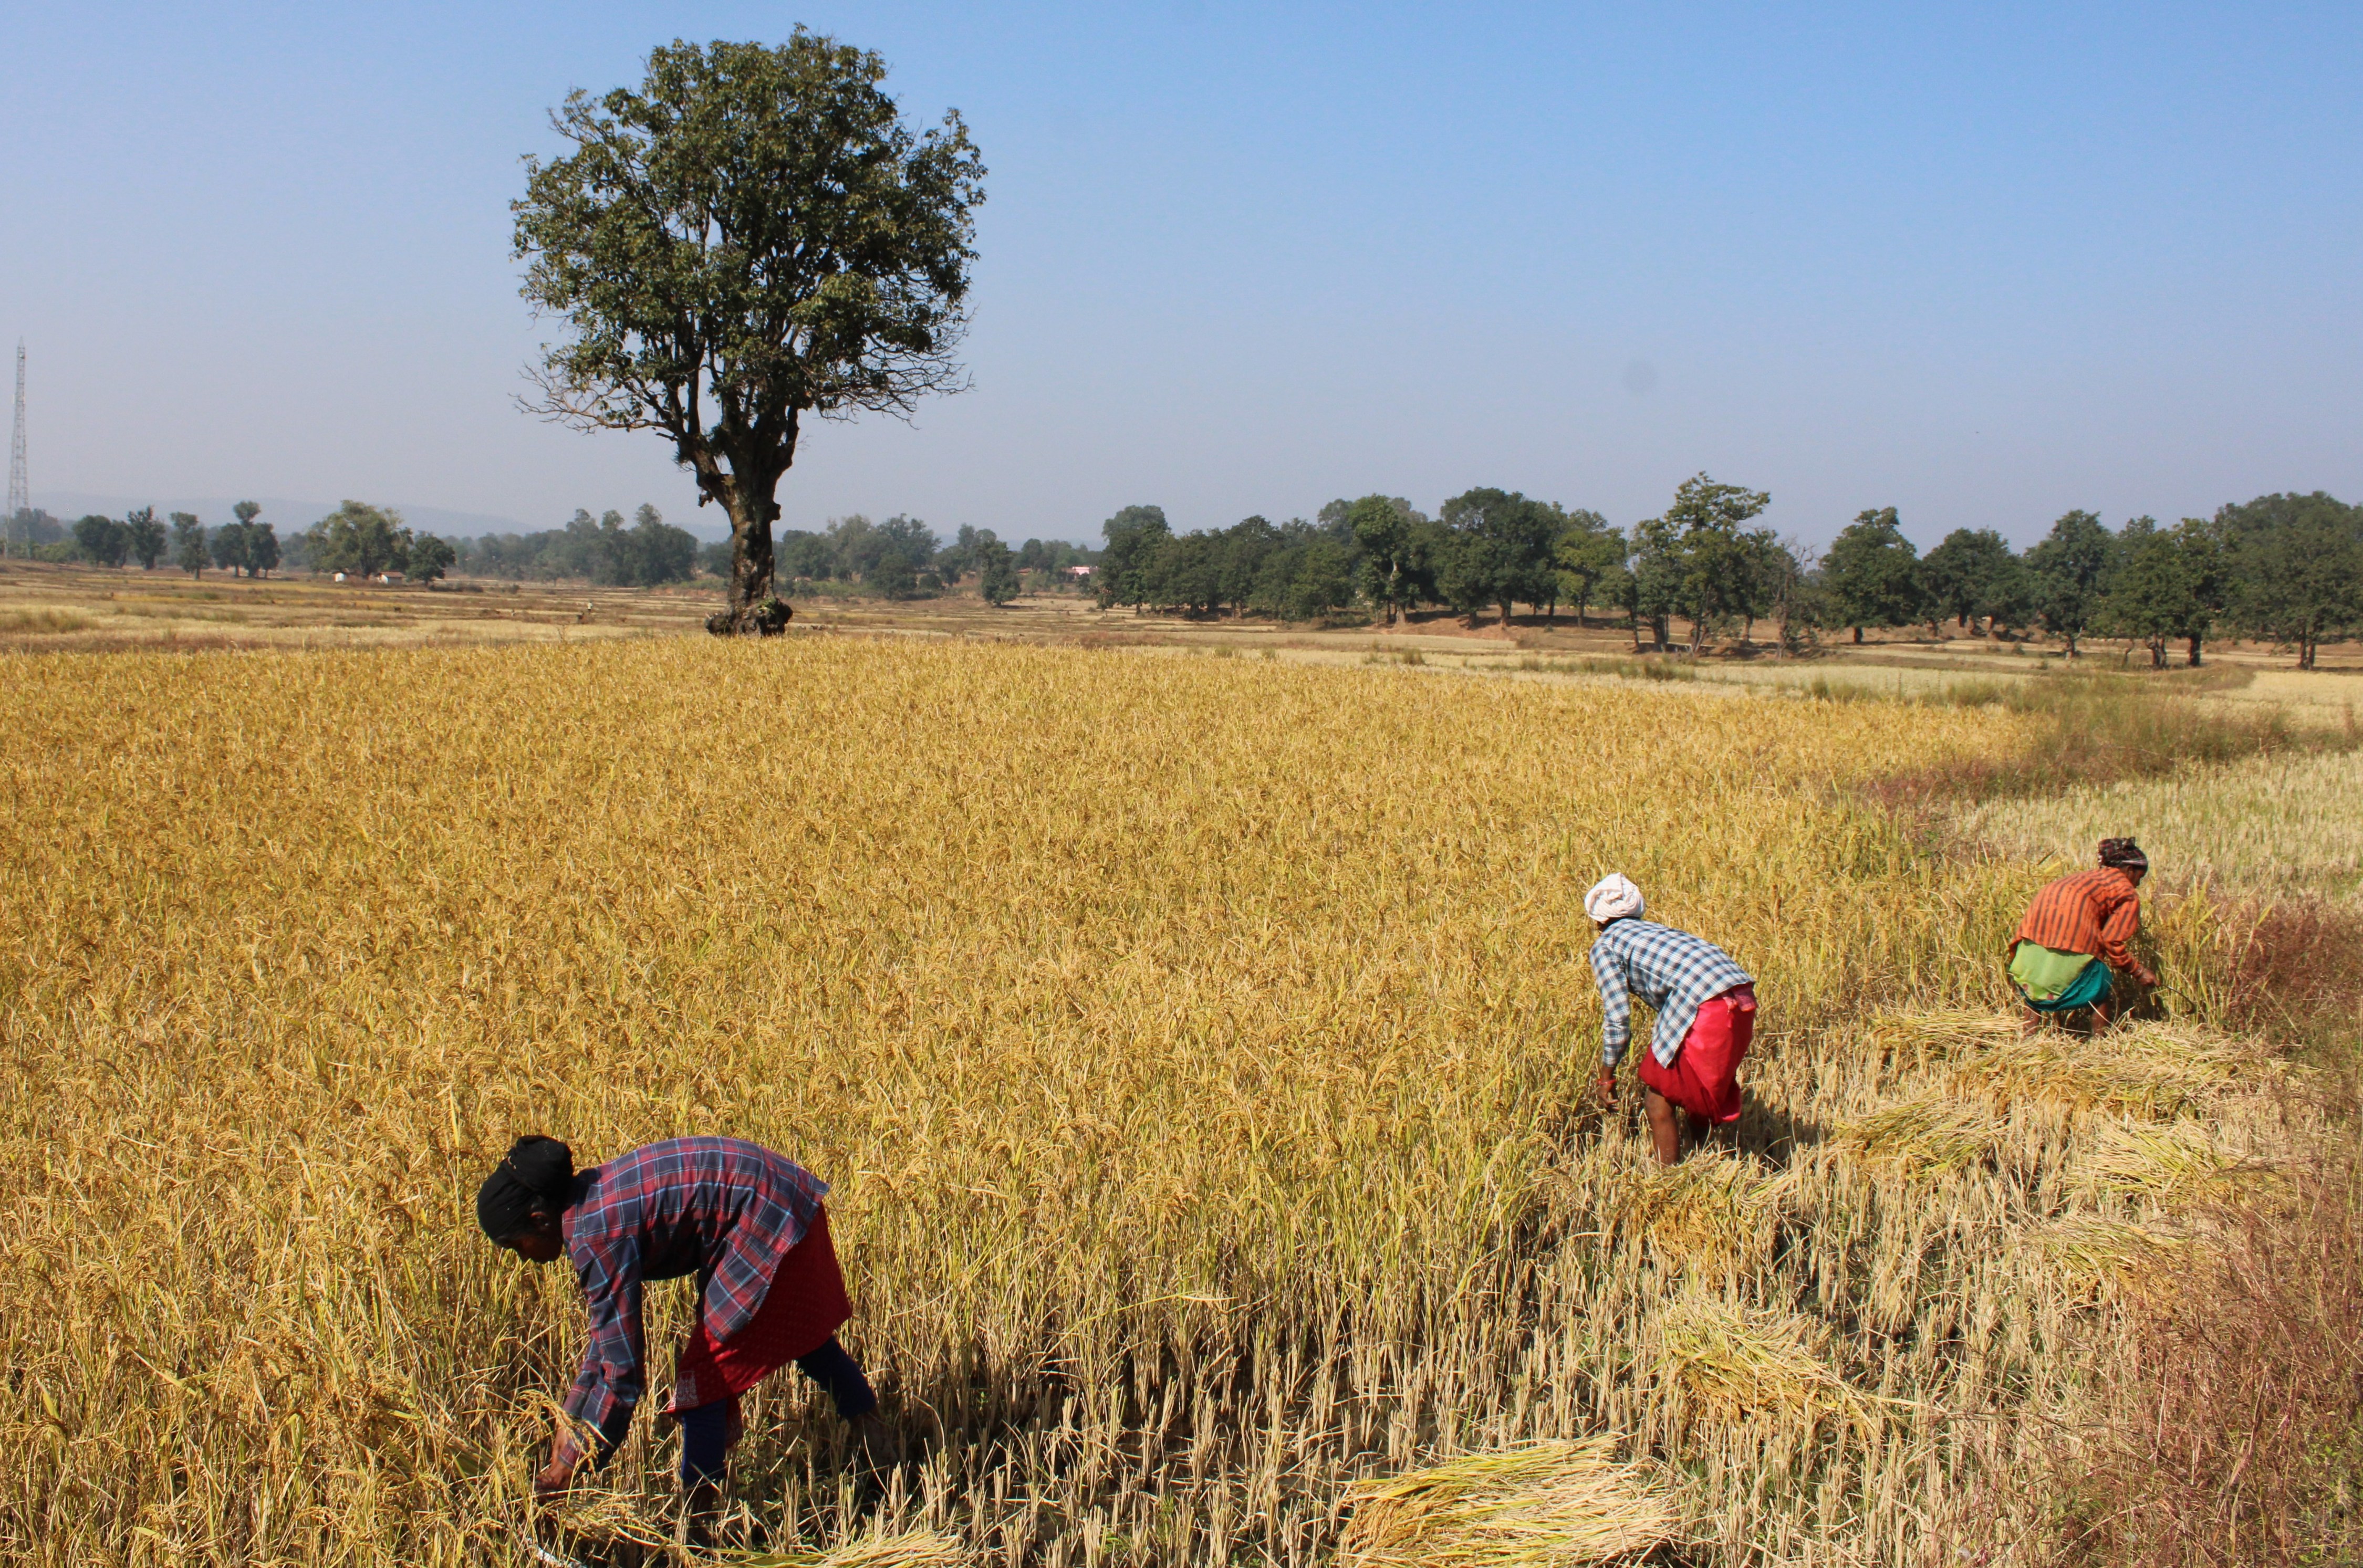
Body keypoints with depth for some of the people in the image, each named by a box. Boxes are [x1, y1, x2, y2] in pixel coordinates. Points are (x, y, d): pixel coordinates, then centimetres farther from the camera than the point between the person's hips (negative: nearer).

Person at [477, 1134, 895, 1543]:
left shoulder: (597, 1235, -23)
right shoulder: (587, 1198, 4)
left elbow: (622, 1371, -23)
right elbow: (611, 1331, 15)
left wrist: (566, 1468, -13)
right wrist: (571, 1420, 16)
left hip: (768, 1219, -10)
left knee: (702, 1371, -3)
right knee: (804, 1336, 28)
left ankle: (697, 1528, 5)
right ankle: (877, 1441, 47)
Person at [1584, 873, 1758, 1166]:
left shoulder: (1605, 946, 10)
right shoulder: (1656, 931, 31)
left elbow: (1617, 1021, 5)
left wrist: (1607, 1077, 16)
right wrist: (1656, 1052, 47)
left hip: (1706, 1009, -8)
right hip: (1744, 1000, 8)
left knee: (1658, 1099, 6)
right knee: (1699, 1094, 25)